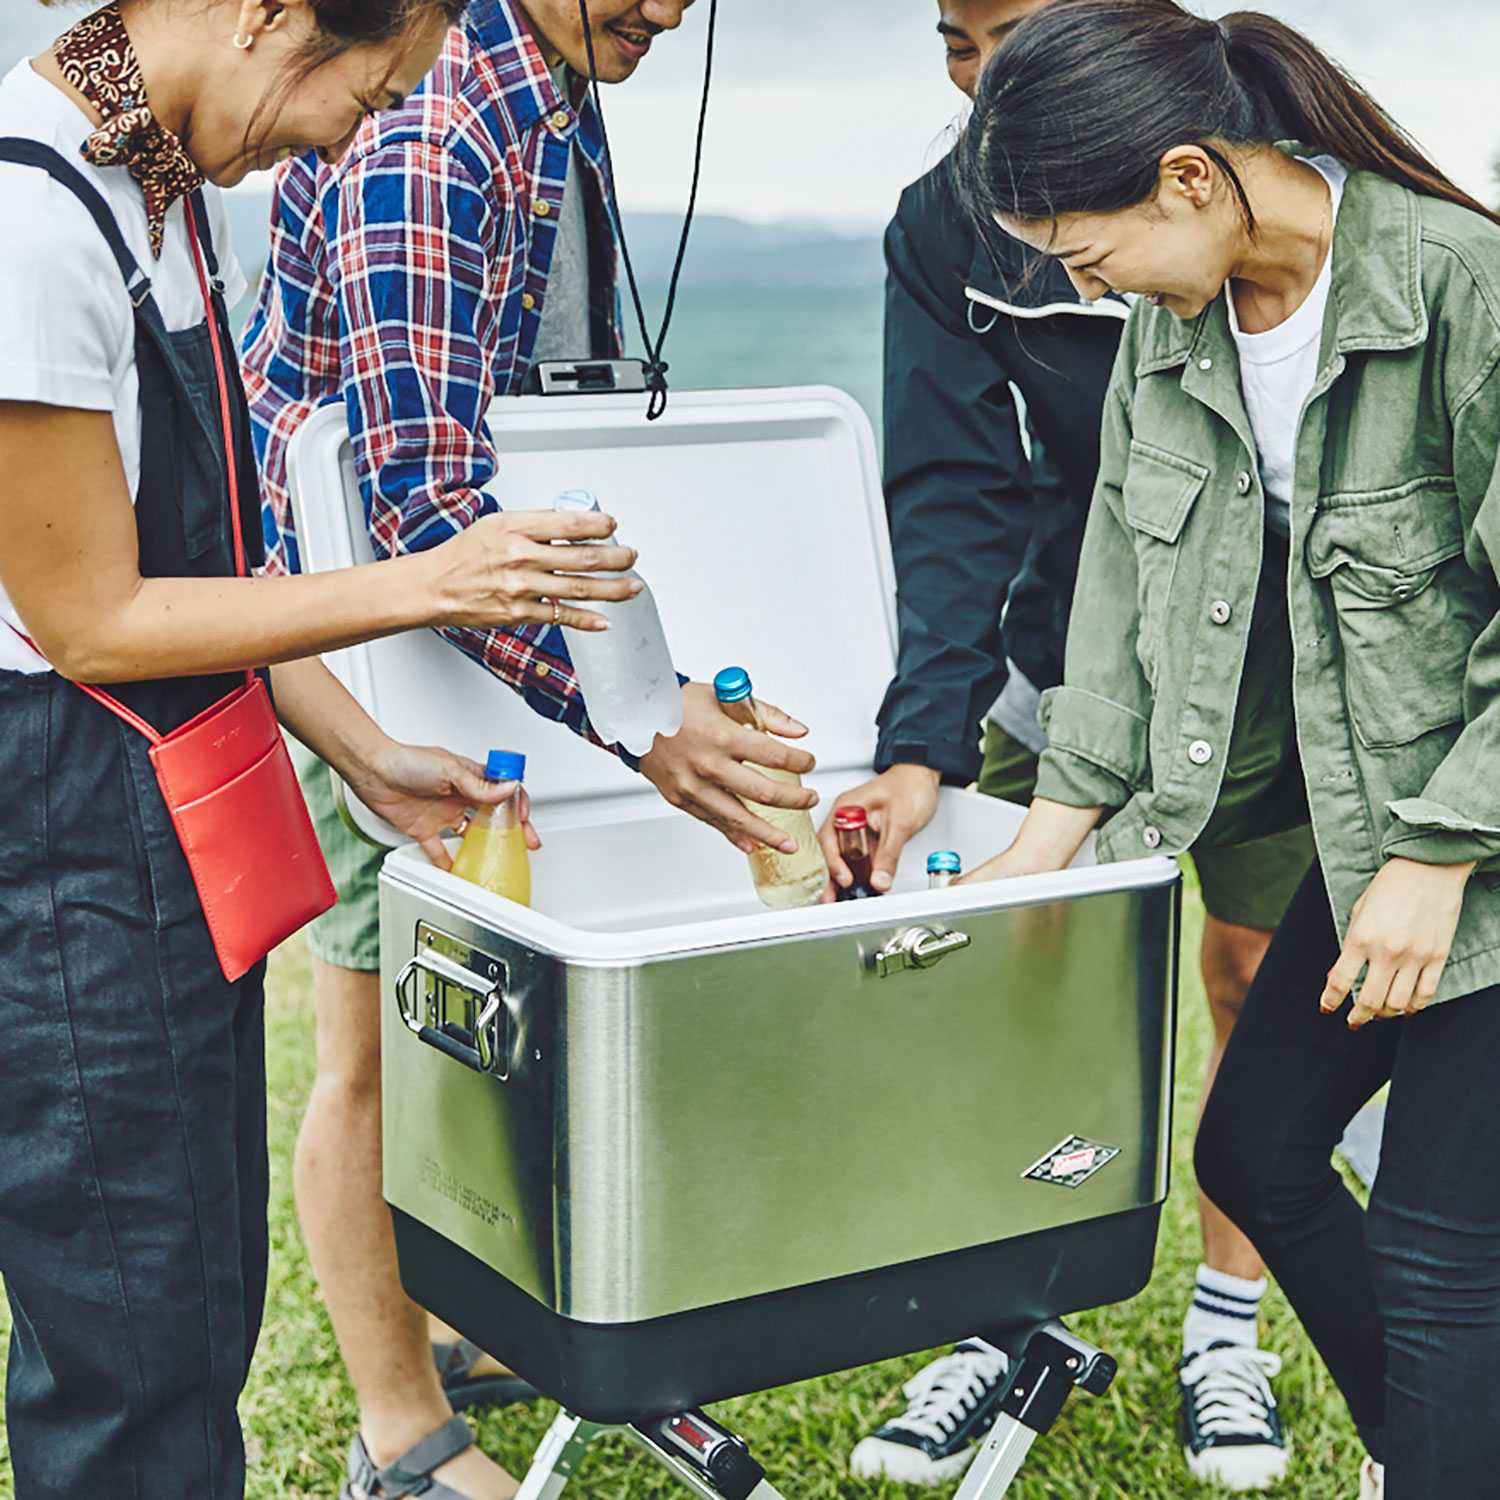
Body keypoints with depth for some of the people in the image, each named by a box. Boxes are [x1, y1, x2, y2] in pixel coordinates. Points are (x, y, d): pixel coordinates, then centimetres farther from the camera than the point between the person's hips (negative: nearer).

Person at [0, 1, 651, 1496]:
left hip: (174, 806, 10)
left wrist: (366, 755, 10)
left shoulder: (174, 187, 7)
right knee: (133, 1366, 4)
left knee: (203, 1299, 20)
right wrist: (428, 586, -15)